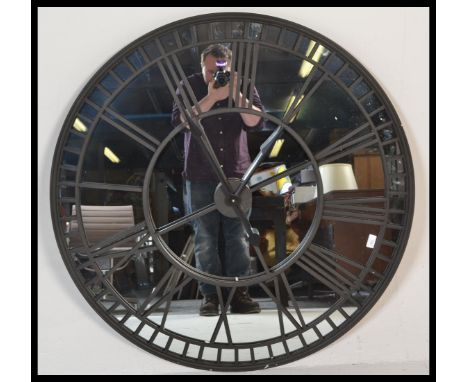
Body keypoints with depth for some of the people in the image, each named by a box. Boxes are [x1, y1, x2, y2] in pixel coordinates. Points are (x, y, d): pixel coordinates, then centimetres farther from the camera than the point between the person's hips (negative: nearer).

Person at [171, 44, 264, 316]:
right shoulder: (190, 86, 3)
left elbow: (256, 121, -5)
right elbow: (181, 120, -12)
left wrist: (236, 95, -16)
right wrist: (212, 97, -19)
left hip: (237, 172, 1)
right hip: (201, 175, -1)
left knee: (238, 235, -2)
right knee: (205, 237, -1)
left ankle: (240, 294, 3)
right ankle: (210, 296, 3)